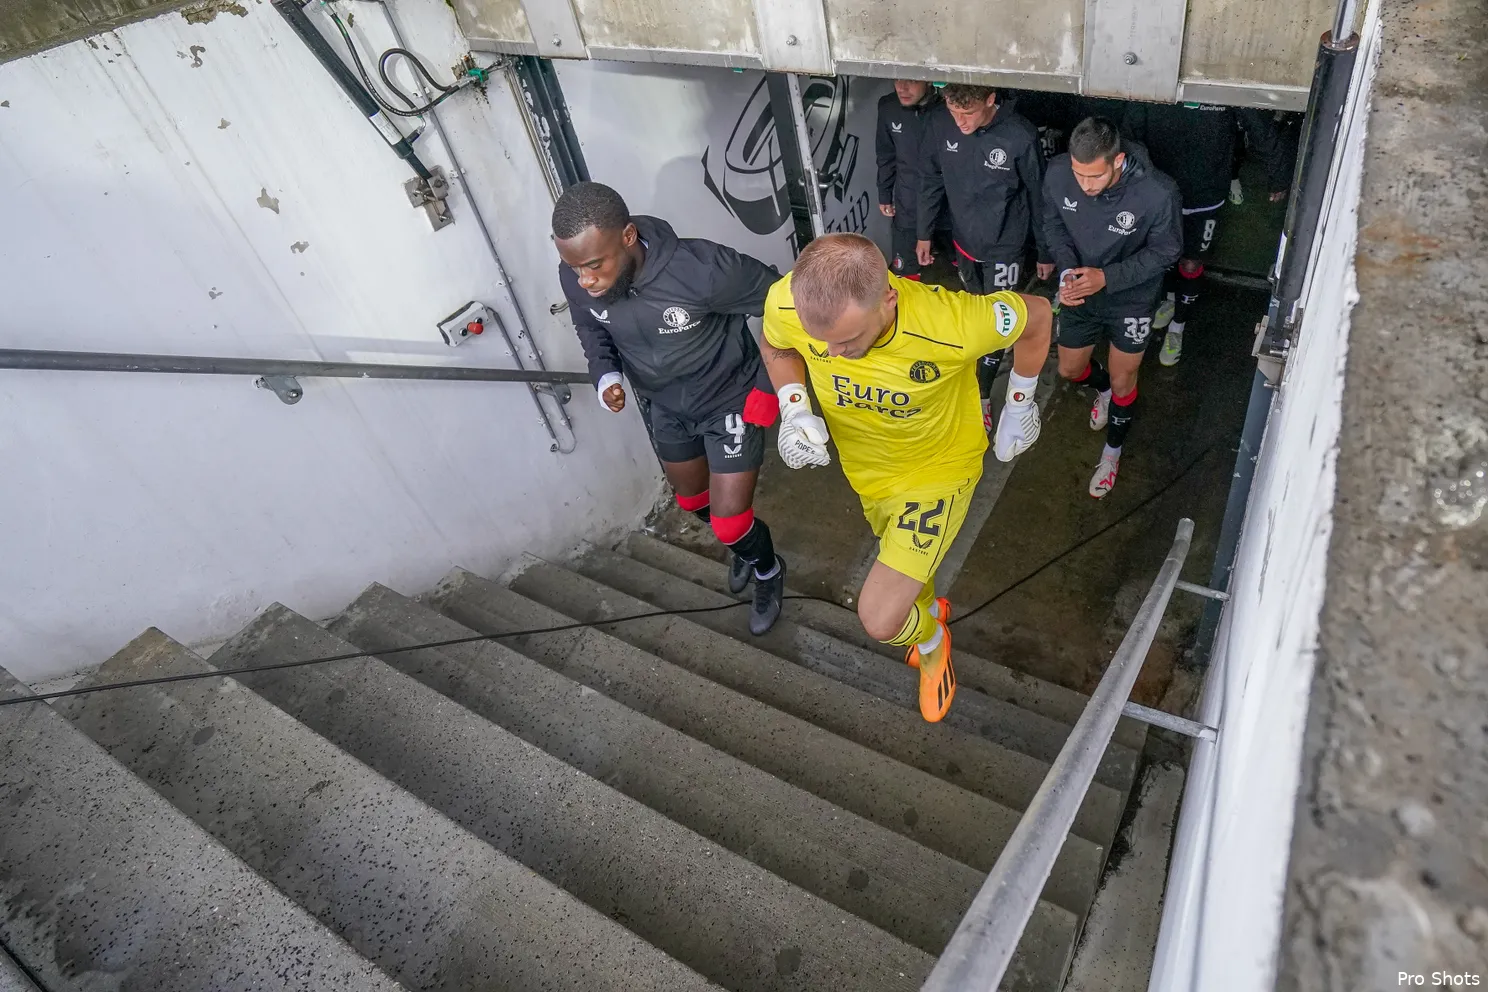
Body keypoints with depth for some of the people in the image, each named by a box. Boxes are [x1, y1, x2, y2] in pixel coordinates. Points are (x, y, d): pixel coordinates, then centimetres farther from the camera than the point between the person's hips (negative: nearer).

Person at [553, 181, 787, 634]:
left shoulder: (702, 269, -37)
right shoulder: (576, 280, -22)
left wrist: (773, 388, -20)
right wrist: (606, 375, -18)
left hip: (730, 400, -5)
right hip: (664, 407, 5)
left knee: (730, 521, -2)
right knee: (693, 499, 24)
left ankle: (768, 571, 35)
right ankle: (745, 550, 58)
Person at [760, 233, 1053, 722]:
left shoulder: (951, 325, -40)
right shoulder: (785, 302, -31)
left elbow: (1037, 314, -17)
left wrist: (1019, 408, -5)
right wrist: (794, 410, -22)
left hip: (938, 467, -4)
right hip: (864, 466, 5)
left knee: (880, 620, -11)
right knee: (897, 550, 32)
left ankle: (930, 640, 27)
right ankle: (929, 608, 68)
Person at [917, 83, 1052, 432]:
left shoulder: (1020, 135, -24)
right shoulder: (939, 124, -15)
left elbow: (1038, 197, -12)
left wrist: (1046, 251, -3)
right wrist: (924, 233, 7)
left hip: (1005, 247, -4)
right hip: (964, 240, 4)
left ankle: (982, 394, 20)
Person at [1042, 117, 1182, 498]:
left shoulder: (1157, 193, -33)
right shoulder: (1057, 173, -25)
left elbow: (1164, 251, -17)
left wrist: (1107, 277, -29)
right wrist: (1067, 268, -22)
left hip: (1131, 299, -3)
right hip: (1080, 292, 3)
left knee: (1123, 382, 12)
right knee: (1069, 369, 20)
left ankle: (1112, 452, 38)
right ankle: (1102, 388, 58)